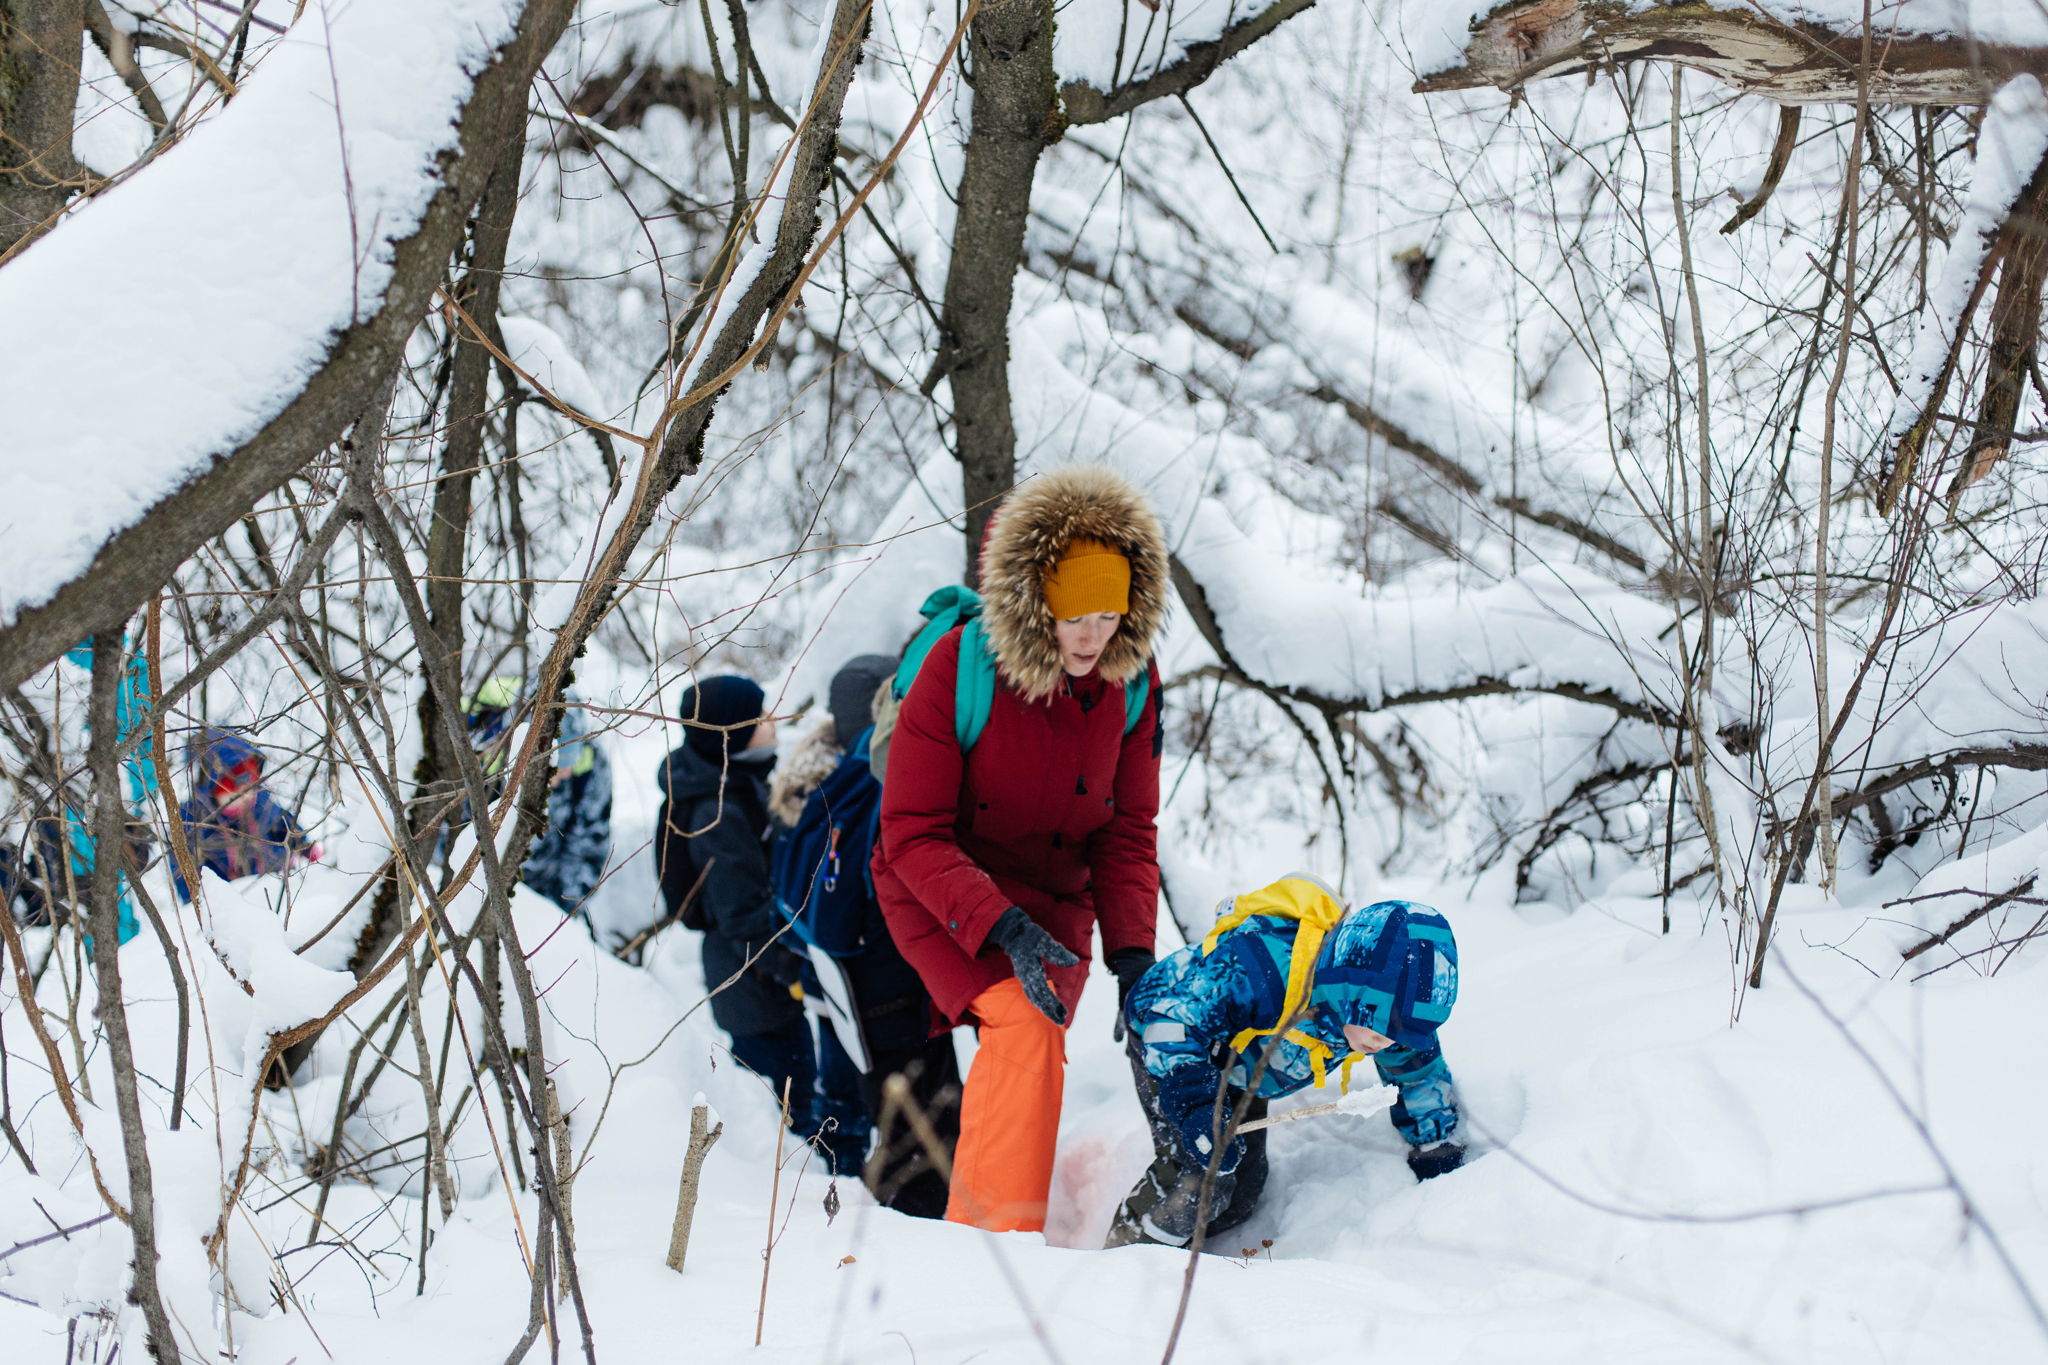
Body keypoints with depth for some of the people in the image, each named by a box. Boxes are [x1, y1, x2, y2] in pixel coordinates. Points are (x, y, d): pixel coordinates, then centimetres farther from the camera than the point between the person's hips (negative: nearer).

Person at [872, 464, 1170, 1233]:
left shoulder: (1131, 682, -9)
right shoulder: (957, 670, -23)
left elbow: (1127, 833, -2)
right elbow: (914, 836, -21)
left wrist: (1131, 952, -17)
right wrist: (1004, 930, -34)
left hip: (1054, 897, 5)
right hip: (941, 888, -5)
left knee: (1026, 1057, 2)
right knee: (1023, 1025, -28)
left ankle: (969, 1230, 22)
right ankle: (1003, 1232, -26)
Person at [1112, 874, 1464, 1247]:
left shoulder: (1388, 1006, -24)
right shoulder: (1264, 965, -47)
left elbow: (1422, 1074, -3)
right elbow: (1170, 1011, -41)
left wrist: (1439, 1160, 2)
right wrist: (1195, 1107, -50)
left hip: (1240, 1072, 7)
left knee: (1241, 1196, 6)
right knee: (1198, 1180, -22)